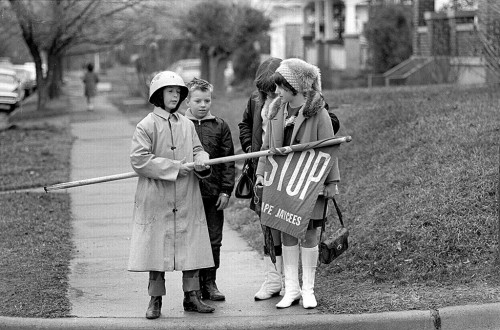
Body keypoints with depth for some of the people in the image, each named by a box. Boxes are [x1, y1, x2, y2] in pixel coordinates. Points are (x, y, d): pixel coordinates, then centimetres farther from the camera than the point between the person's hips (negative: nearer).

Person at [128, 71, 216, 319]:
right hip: (156, 198, -5)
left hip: (187, 198, 5)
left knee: (192, 246, 6)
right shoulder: (147, 125, -7)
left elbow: (197, 149, 18)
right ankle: (155, 300, 10)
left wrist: (200, 159, -7)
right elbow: (139, 160, -13)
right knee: (157, 245, 0)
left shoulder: (187, 125, 10)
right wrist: (174, 167, -16)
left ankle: (191, 296, 17)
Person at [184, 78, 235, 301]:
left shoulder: (220, 126, 5)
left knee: (214, 240, 7)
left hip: (214, 193, 2)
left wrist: (226, 190, 0)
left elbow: (228, 161, 6)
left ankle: (210, 282, 18)